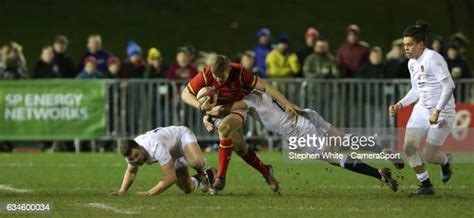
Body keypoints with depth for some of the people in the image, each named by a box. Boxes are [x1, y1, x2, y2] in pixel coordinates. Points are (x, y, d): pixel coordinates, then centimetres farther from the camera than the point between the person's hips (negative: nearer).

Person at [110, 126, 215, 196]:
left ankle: (202, 171, -3)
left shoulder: (156, 147, -45)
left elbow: (171, 177, -41)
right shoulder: (131, 151, -22)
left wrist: (149, 193, -41)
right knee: (187, 189, -1)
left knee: (196, 161, -42)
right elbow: (131, 171, 3)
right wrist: (122, 190, -13)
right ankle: (209, 174, 31)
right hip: (173, 154, 7)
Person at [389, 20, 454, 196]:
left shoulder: (432, 58, -18)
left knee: (428, 156, -7)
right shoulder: (412, 63, 9)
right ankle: (426, 185, 7)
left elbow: (449, 86, -22)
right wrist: (400, 105, 6)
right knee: (409, 147, -7)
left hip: (442, 112, -8)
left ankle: (446, 161, 29)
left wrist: (437, 111, -25)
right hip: (421, 109, 8)